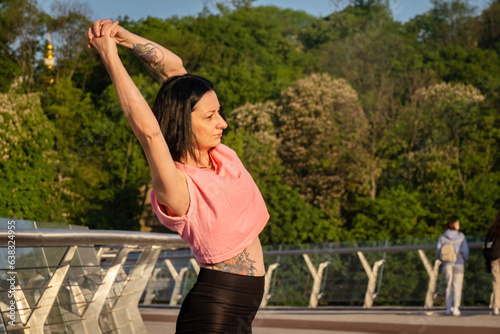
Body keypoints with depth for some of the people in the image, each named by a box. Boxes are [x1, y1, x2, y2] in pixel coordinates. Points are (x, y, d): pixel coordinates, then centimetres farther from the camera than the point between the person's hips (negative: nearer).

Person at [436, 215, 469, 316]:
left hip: (447, 264, 2)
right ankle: (456, 308, -5)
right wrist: (464, 260, 9)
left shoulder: (443, 237, -2)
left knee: (449, 285, 12)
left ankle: (449, 308, 8)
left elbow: (438, 253, -4)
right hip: (458, 263, -2)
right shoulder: (461, 236, -6)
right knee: (457, 286, 3)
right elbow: (465, 250, -8)